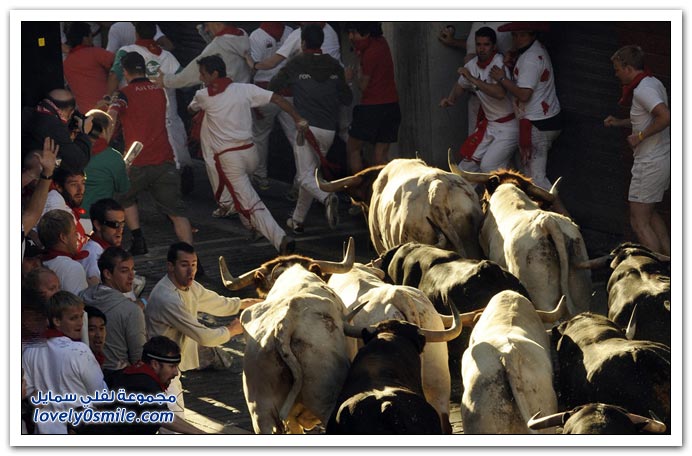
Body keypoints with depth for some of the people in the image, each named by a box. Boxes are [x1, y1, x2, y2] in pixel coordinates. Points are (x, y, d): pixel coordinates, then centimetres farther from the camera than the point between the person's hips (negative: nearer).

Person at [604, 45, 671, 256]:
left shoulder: (643, 90, -19)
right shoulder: (654, 83, 12)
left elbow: (665, 117, -33)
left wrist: (640, 135, -21)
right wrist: (619, 122, 14)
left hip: (650, 163, -10)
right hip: (663, 158, 10)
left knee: (639, 222, -5)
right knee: (650, 213, 24)